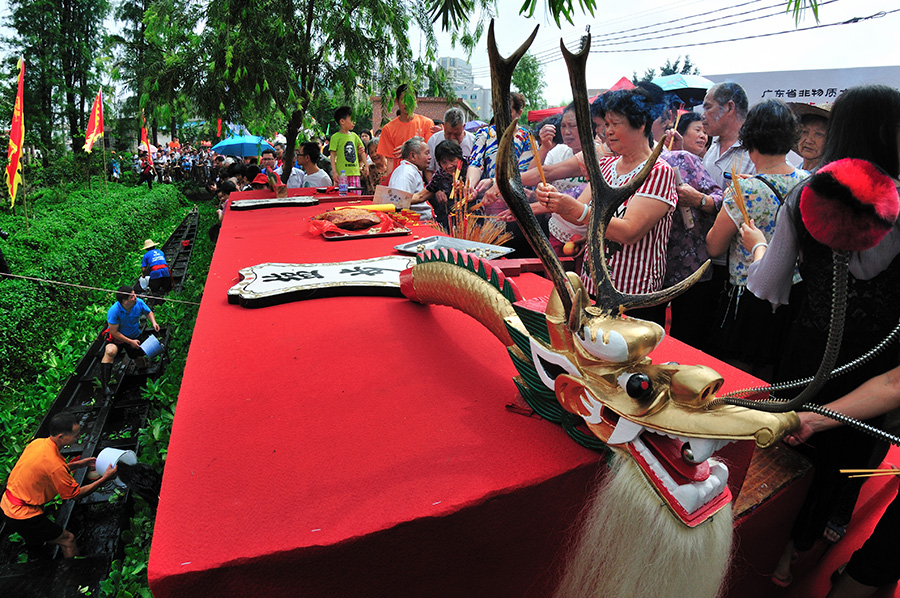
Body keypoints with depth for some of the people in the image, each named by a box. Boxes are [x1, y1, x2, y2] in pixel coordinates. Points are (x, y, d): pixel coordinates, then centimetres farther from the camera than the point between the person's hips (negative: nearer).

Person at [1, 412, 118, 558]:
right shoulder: (54, 464, -29)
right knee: (68, 540, 0)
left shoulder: (38, 442, -6)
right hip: (22, 515, -9)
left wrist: (78, 464, 10)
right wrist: (105, 478, -13)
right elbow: (76, 494, -16)